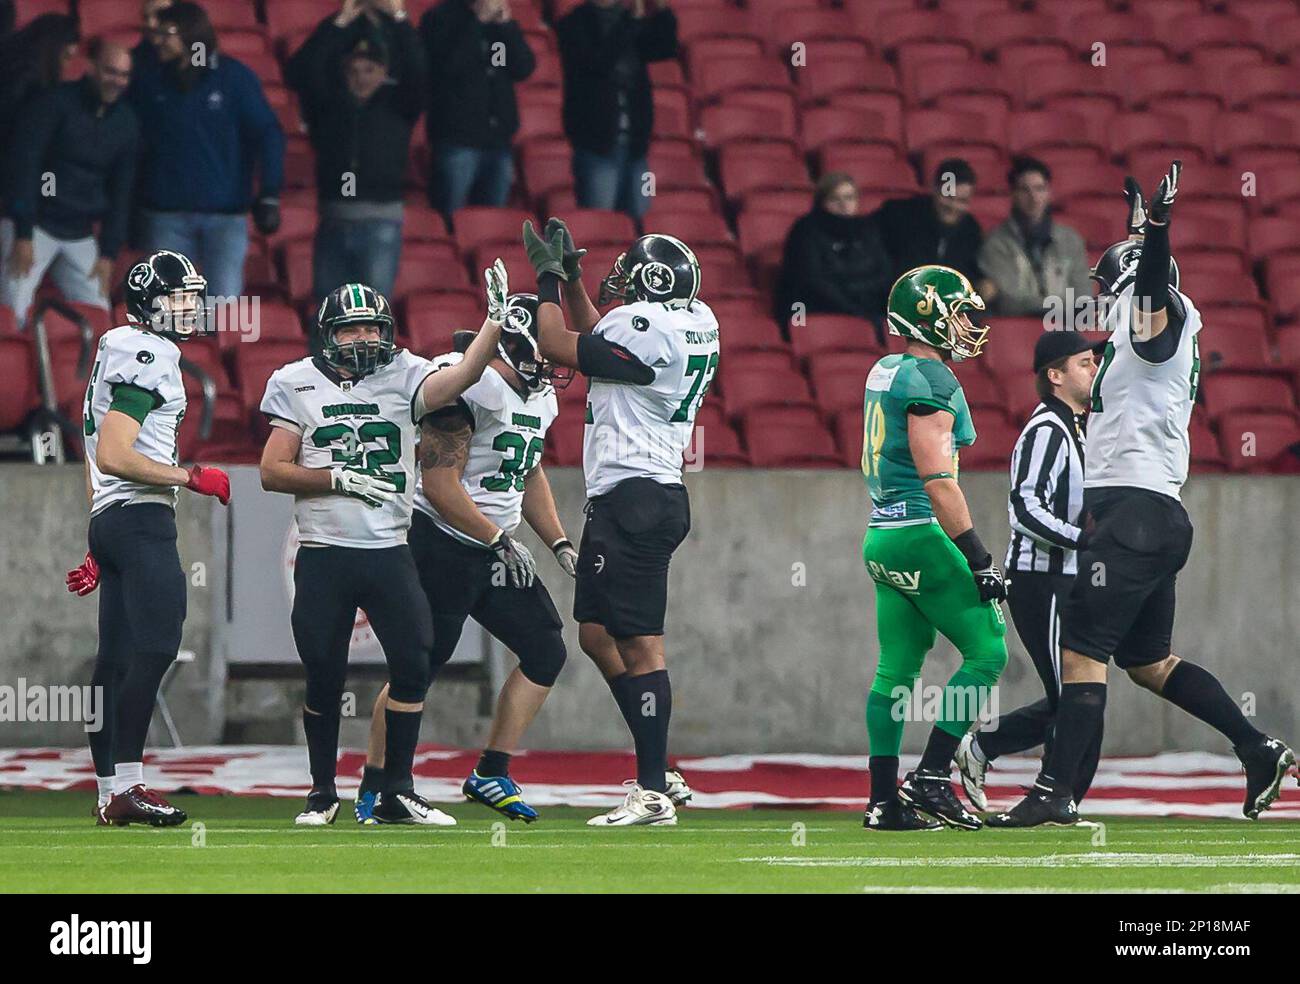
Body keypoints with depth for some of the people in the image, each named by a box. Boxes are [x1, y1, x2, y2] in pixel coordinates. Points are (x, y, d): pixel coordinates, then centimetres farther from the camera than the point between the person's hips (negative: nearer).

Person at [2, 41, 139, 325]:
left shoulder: (126, 123, 5)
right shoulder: (55, 103, -11)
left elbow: (121, 192, 11)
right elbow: (24, 165, -14)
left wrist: (109, 253, 5)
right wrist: (23, 235, -18)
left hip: (80, 236, 5)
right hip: (34, 226, -5)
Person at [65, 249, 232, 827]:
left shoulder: (119, 354, 21)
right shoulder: (148, 357, -11)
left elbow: (97, 461, 23)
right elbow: (113, 456, -19)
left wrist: (98, 547, 25)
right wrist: (191, 477, -13)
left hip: (110, 519, 10)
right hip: (141, 519, -10)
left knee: (116, 659, 8)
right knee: (155, 647, -14)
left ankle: (110, 792, 8)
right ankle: (125, 786, -19)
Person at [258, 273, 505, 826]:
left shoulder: (402, 377, 4)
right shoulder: (297, 384, 3)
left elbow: (457, 380, -15)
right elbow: (273, 472, 0)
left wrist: (495, 323, -27)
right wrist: (338, 478, -12)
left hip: (389, 552, 1)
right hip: (323, 556, -1)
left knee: (414, 666, -7)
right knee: (324, 677, 2)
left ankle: (397, 794, 4)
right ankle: (322, 794, 17)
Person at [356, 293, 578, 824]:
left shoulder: (539, 396, 9)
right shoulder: (471, 386, -20)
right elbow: (440, 485, -22)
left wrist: (559, 543, 13)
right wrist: (499, 541, -18)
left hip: (495, 549, 9)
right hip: (442, 546, -9)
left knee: (545, 654, 4)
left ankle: (491, 775, 11)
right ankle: (372, 790, 7)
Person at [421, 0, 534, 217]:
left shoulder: (500, 19, 14)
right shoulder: (440, 18, -1)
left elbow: (524, 68, 3)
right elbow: (450, 63, -18)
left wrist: (507, 24, -7)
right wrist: (478, 20, -16)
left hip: (498, 138, 5)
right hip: (457, 138, -5)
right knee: (450, 221, -8)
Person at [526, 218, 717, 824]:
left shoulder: (645, 325, -17)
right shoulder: (696, 323, 12)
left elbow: (557, 346, -8)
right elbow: (596, 338, 27)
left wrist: (549, 278, 5)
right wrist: (570, 277, 25)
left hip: (634, 498, -10)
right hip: (656, 495, 10)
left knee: (639, 644, -8)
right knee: (596, 633, 15)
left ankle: (653, 793, -7)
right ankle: (657, 775, 17)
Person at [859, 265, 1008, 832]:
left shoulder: (884, 373, 14)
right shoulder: (930, 381, -15)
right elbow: (937, 477, -21)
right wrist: (977, 556, -19)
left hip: (882, 538, 9)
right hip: (921, 535, -9)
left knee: (897, 668, 9)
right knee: (986, 653, -1)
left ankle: (884, 800, 7)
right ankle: (930, 778, -5)